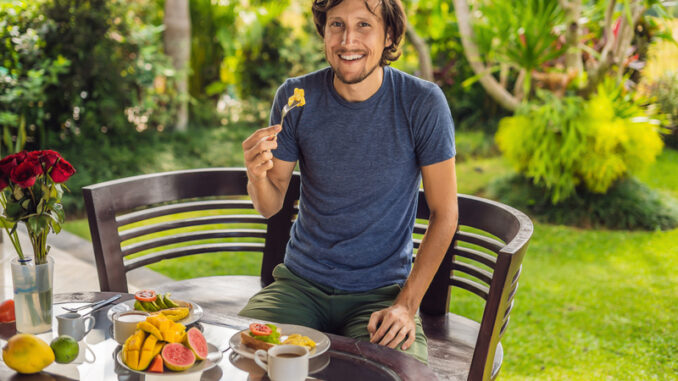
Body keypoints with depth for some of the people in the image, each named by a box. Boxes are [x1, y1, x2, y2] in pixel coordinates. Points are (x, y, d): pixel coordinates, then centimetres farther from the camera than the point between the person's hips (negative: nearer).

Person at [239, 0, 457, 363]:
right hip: (301, 283, 2)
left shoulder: (423, 103, -11)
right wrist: (257, 174, -20)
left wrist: (406, 306, -12)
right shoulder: (295, 97, -4)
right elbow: (271, 206, 4)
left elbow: (444, 214, -5)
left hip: (381, 292, -2)